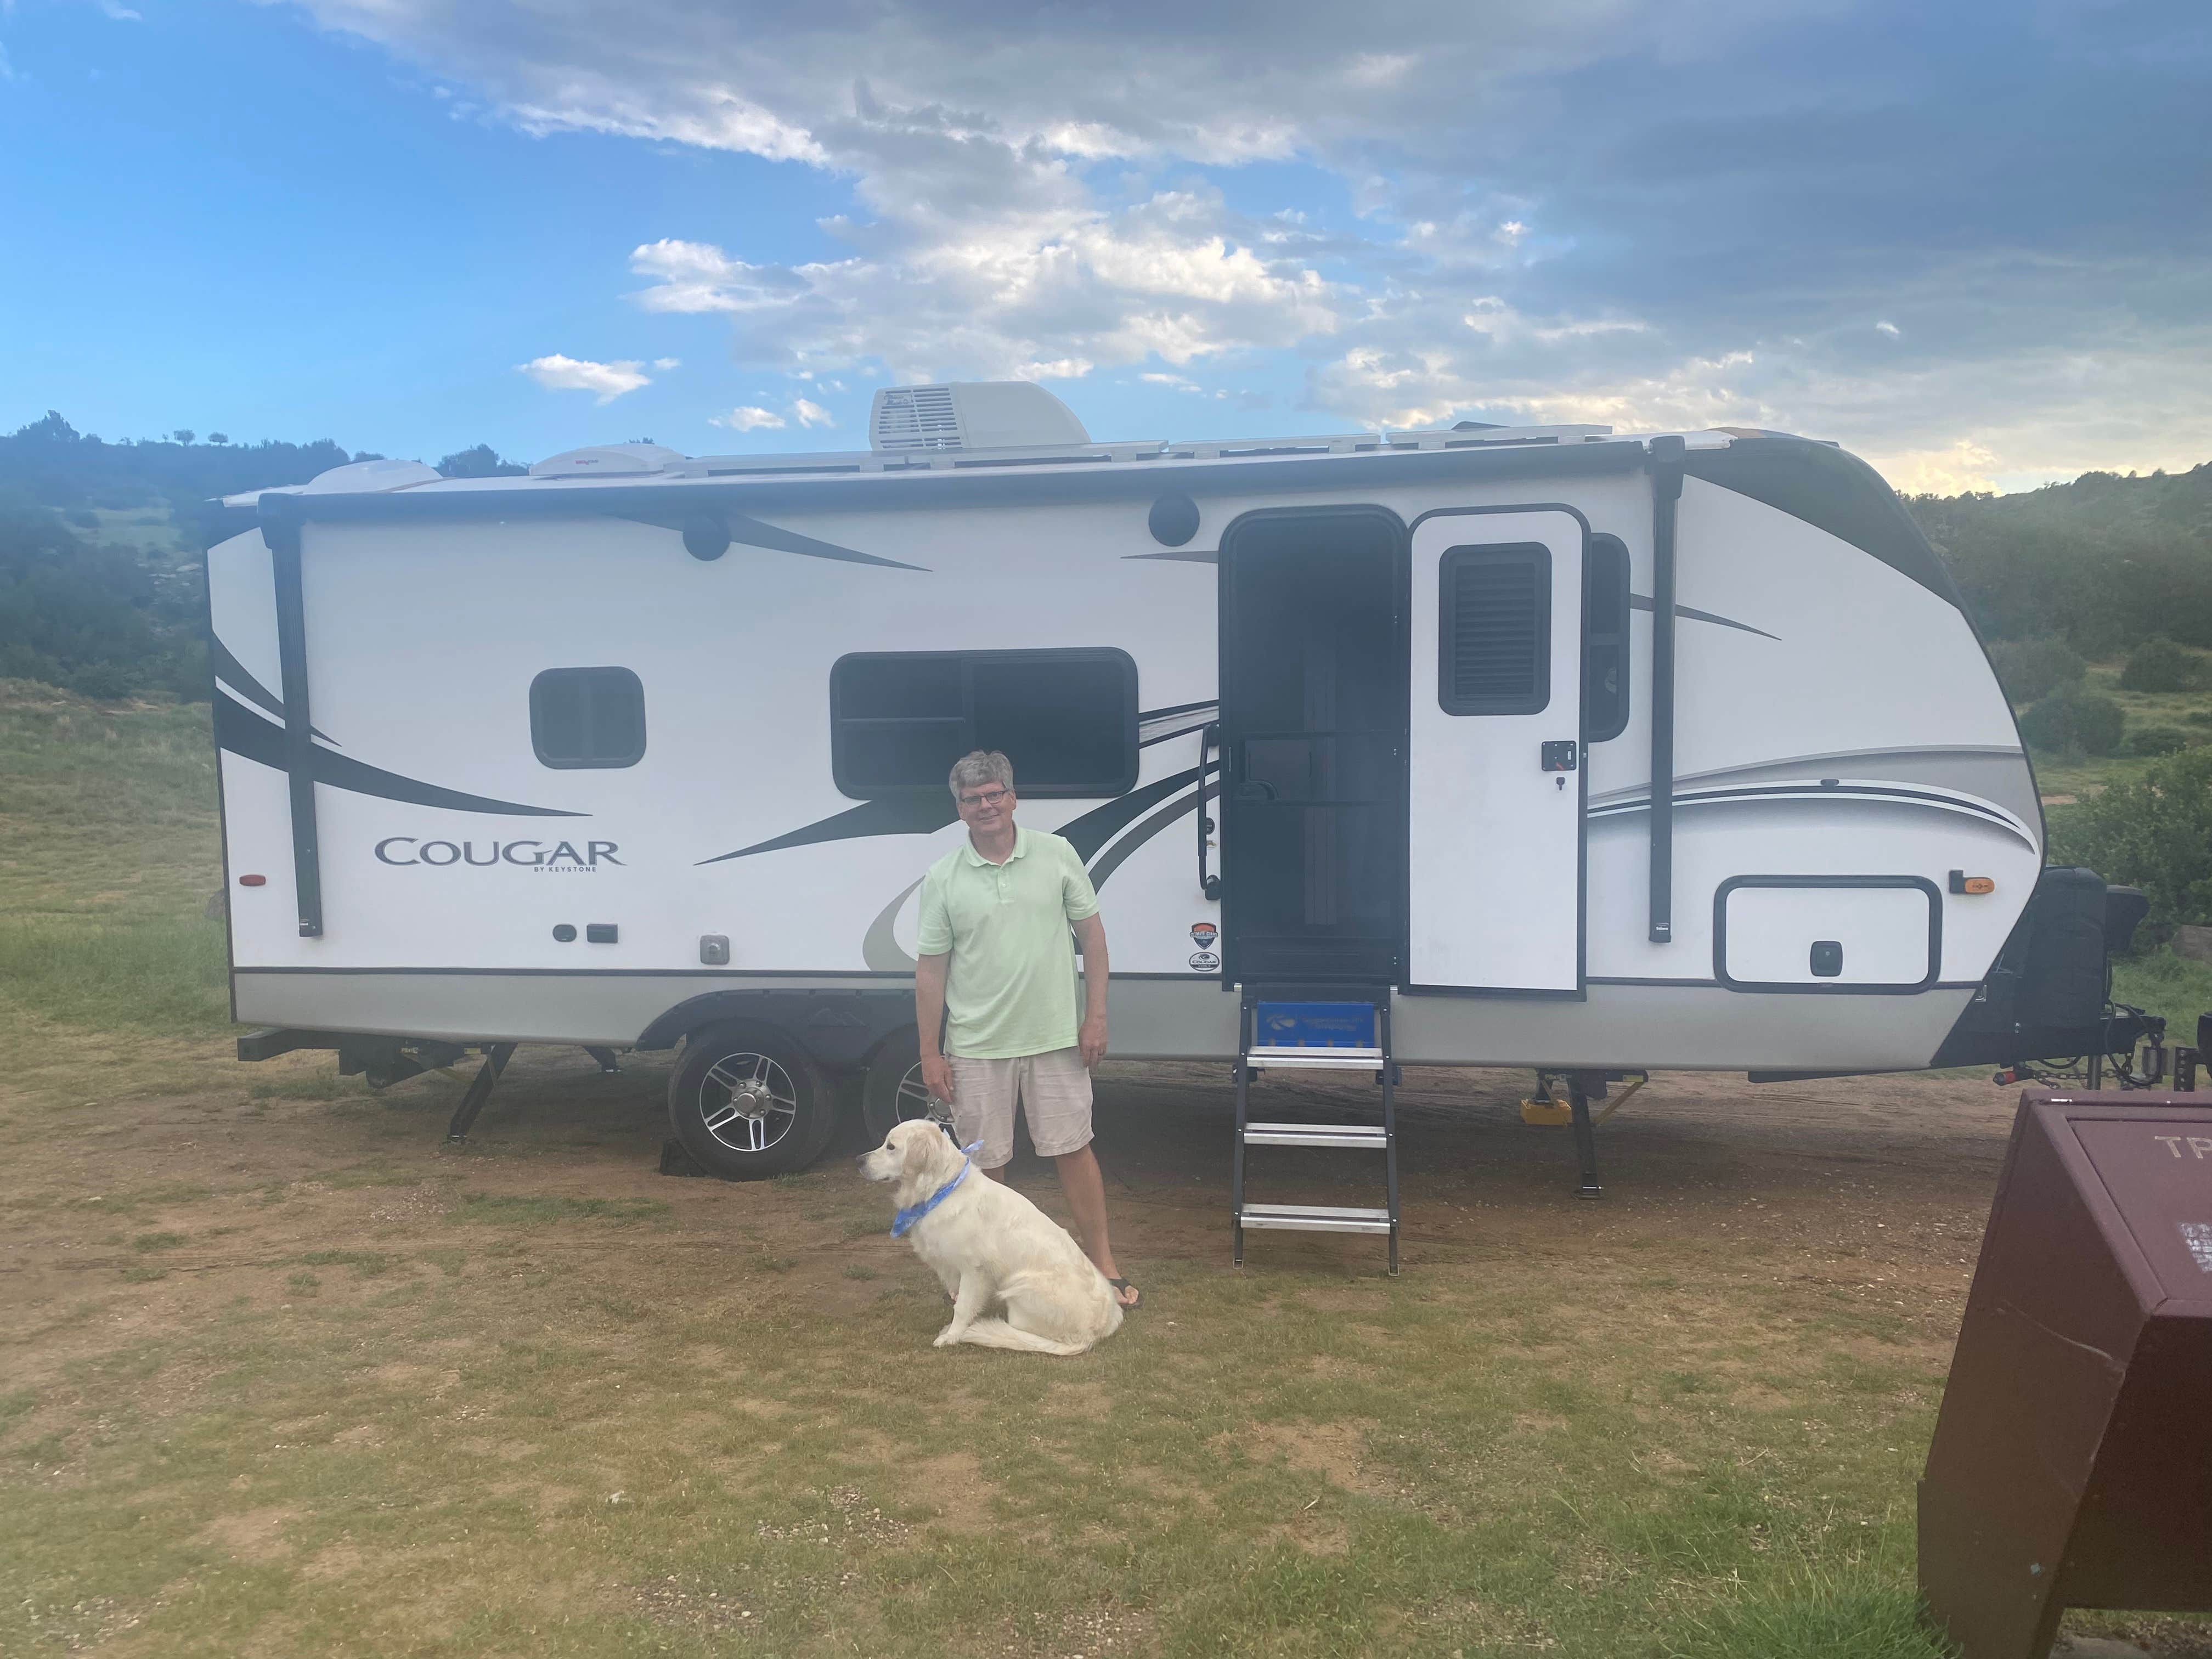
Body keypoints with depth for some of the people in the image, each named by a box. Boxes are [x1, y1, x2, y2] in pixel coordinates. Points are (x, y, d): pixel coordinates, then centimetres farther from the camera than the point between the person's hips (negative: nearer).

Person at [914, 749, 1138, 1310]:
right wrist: (930, 1052, -2)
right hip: (976, 1047, 0)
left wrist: (1096, 1016, -3)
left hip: (1056, 1037, 0)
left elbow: (1092, 933, 3)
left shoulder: (1057, 855, -1)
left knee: (1074, 1149, 6)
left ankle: (1103, 1262, 18)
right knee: (985, 1163, 9)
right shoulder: (942, 879, -3)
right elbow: (931, 969, 0)